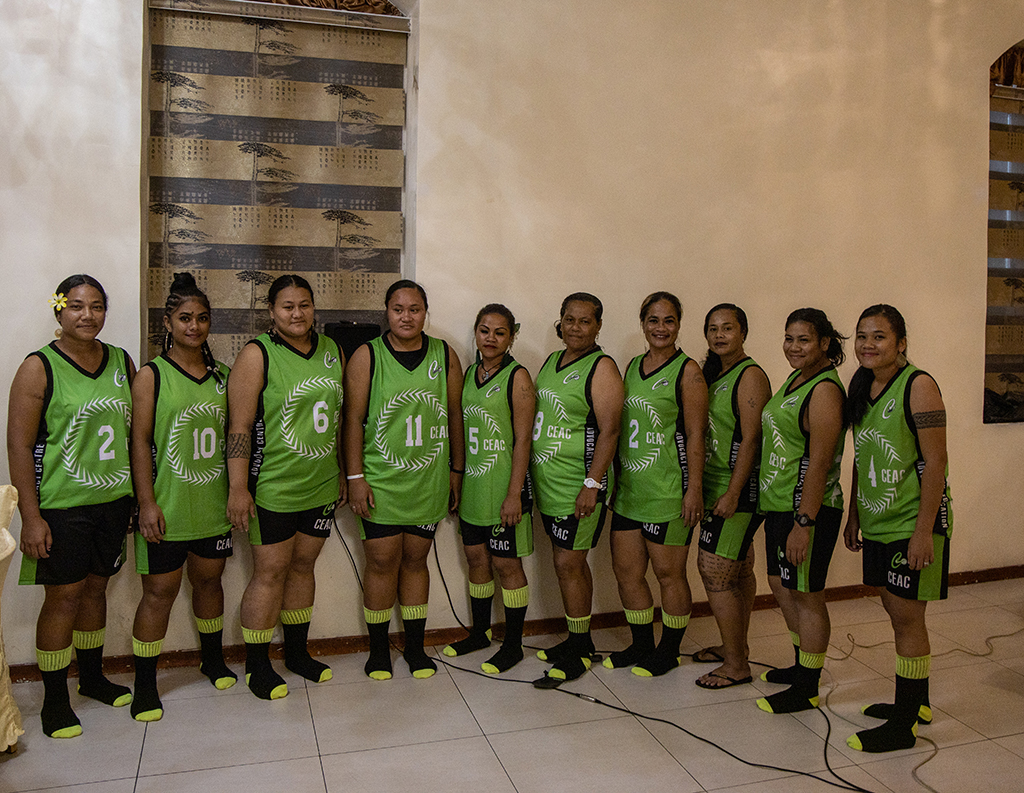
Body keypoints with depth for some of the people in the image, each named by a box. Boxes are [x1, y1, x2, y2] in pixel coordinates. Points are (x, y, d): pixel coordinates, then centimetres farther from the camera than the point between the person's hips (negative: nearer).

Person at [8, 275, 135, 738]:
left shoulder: (121, 362, 6)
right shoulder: (39, 368, -9)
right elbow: (19, 445, -11)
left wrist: (140, 496, 11)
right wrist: (30, 516, -15)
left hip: (113, 499, 5)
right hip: (61, 506, -5)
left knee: (96, 587, 16)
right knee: (64, 596, 2)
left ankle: (92, 677, 33)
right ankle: (54, 699, 18)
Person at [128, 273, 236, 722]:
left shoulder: (222, 375, 7)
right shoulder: (151, 376, -5)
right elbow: (140, 442, -8)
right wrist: (147, 503, -13)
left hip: (213, 503, 4)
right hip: (167, 506, -4)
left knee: (209, 579, 17)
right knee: (160, 590, 2)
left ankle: (213, 659, 36)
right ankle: (145, 684, 16)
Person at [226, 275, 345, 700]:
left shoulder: (331, 350, 8)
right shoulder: (257, 355, -9)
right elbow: (239, 427, -13)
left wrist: (342, 472, 17)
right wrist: (238, 489, -17)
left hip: (321, 486, 6)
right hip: (274, 489, -5)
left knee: (303, 565, 16)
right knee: (270, 572, 2)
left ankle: (297, 652, 31)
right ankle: (256, 665, 18)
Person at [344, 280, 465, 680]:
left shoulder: (445, 355, 4)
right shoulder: (366, 356, -4)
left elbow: (455, 415, 9)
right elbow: (353, 419, -4)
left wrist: (457, 470, 10)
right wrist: (355, 477, -8)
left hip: (429, 481, 2)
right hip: (381, 482, -2)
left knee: (415, 560, 11)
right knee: (382, 561, 3)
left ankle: (415, 645, 25)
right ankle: (378, 648, 20)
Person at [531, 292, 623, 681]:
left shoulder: (601, 368, -11)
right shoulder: (551, 362, 13)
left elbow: (609, 430, -16)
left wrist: (592, 483, -21)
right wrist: (527, 473, 18)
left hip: (578, 487, -7)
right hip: (547, 483, 8)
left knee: (568, 564, -3)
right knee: (572, 562, 15)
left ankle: (579, 650, 11)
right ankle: (578, 639, 27)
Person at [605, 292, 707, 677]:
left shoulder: (687, 371, -7)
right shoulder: (632, 367, 12)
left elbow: (695, 435, -11)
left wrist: (694, 489, -15)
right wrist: (609, 478, 16)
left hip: (667, 489, -7)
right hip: (629, 487, 7)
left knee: (669, 573, 5)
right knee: (626, 570, 11)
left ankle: (669, 651, 23)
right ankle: (641, 645, 29)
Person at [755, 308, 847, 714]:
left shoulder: (825, 389, -17)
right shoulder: (795, 379, 13)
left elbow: (819, 463, -22)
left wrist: (804, 523, -24)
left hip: (807, 508, -10)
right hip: (778, 503, 10)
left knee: (806, 594, 2)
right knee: (782, 585, 19)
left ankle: (807, 688, 16)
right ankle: (803, 666, 37)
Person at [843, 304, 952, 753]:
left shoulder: (918, 386, -14)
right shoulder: (860, 387, 9)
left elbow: (935, 463, -17)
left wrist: (924, 531, -20)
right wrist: (853, 516, 16)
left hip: (913, 522, -7)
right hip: (878, 522, 7)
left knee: (906, 617, 0)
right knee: (896, 611, 16)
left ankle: (903, 725, 11)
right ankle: (916, 703, 34)